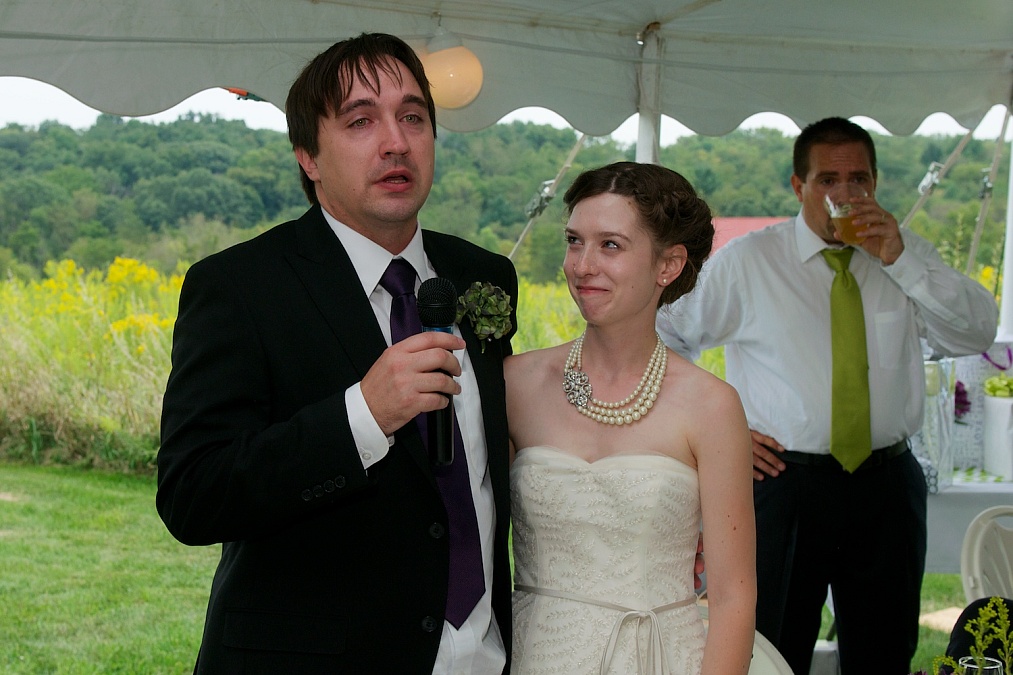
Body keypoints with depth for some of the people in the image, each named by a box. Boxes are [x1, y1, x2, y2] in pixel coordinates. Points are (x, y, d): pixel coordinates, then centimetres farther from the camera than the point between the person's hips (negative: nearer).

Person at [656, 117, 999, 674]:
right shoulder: (746, 261, 0)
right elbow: (665, 338, 4)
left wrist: (899, 258, -17)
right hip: (783, 480, -2)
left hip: (887, 486, 3)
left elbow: (978, 334, -7)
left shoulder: (906, 257, 6)